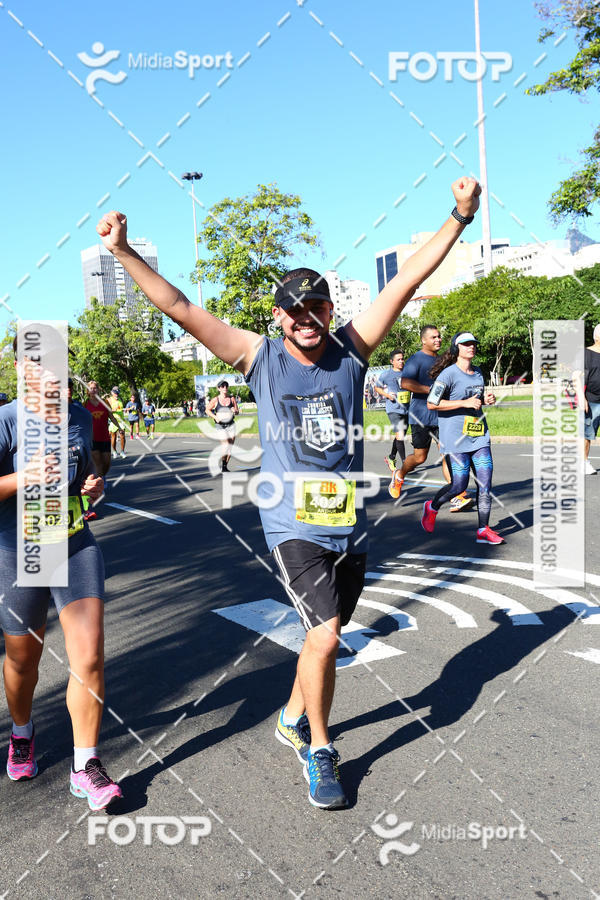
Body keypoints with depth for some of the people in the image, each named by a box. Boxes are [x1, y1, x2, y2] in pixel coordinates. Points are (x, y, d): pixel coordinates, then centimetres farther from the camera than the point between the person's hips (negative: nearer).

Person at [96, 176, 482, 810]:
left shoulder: (351, 348, 2)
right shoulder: (260, 357, -3)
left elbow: (407, 279, -1)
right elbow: (181, 310, -6)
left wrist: (460, 218, -6)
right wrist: (123, 252, -11)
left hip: (350, 520, 4)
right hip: (291, 523, -3)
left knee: (324, 636, 15)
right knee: (324, 637, -14)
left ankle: (292, 719, 42)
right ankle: (319, 753, 12)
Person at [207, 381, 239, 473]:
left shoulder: (232, 399, 4)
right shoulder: (215, 400, -3)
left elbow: (237, 412, 9)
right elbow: (207, 410, 5)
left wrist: (235, 411, -15)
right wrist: (215, 417, -11)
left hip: (231, 425, 3)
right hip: (221, 425, -3)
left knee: (230, 445, 4)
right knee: (225, 444, -16)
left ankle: (225, 466, 17)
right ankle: (223, 466, -2)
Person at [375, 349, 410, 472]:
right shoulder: (386, 374, -3)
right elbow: (377, 387, 10)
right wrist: (387, 395, -6)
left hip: (406, 409, 5)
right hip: (394, 409, -5)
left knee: (400, 436, 15)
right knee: (400, 435, -17)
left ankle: (391, 458, 35)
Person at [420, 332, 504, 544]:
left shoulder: (478, 372, 13)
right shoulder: (448, 374, -11)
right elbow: (431, 404, -16)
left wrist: (487, 399, 5)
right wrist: (464, 403, -19)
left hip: (480, 436, 7)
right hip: (455, 438, -7)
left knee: (485, 482, -1)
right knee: (459, 485, -4)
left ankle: (483, 530, 8)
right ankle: (431, 508, 26)